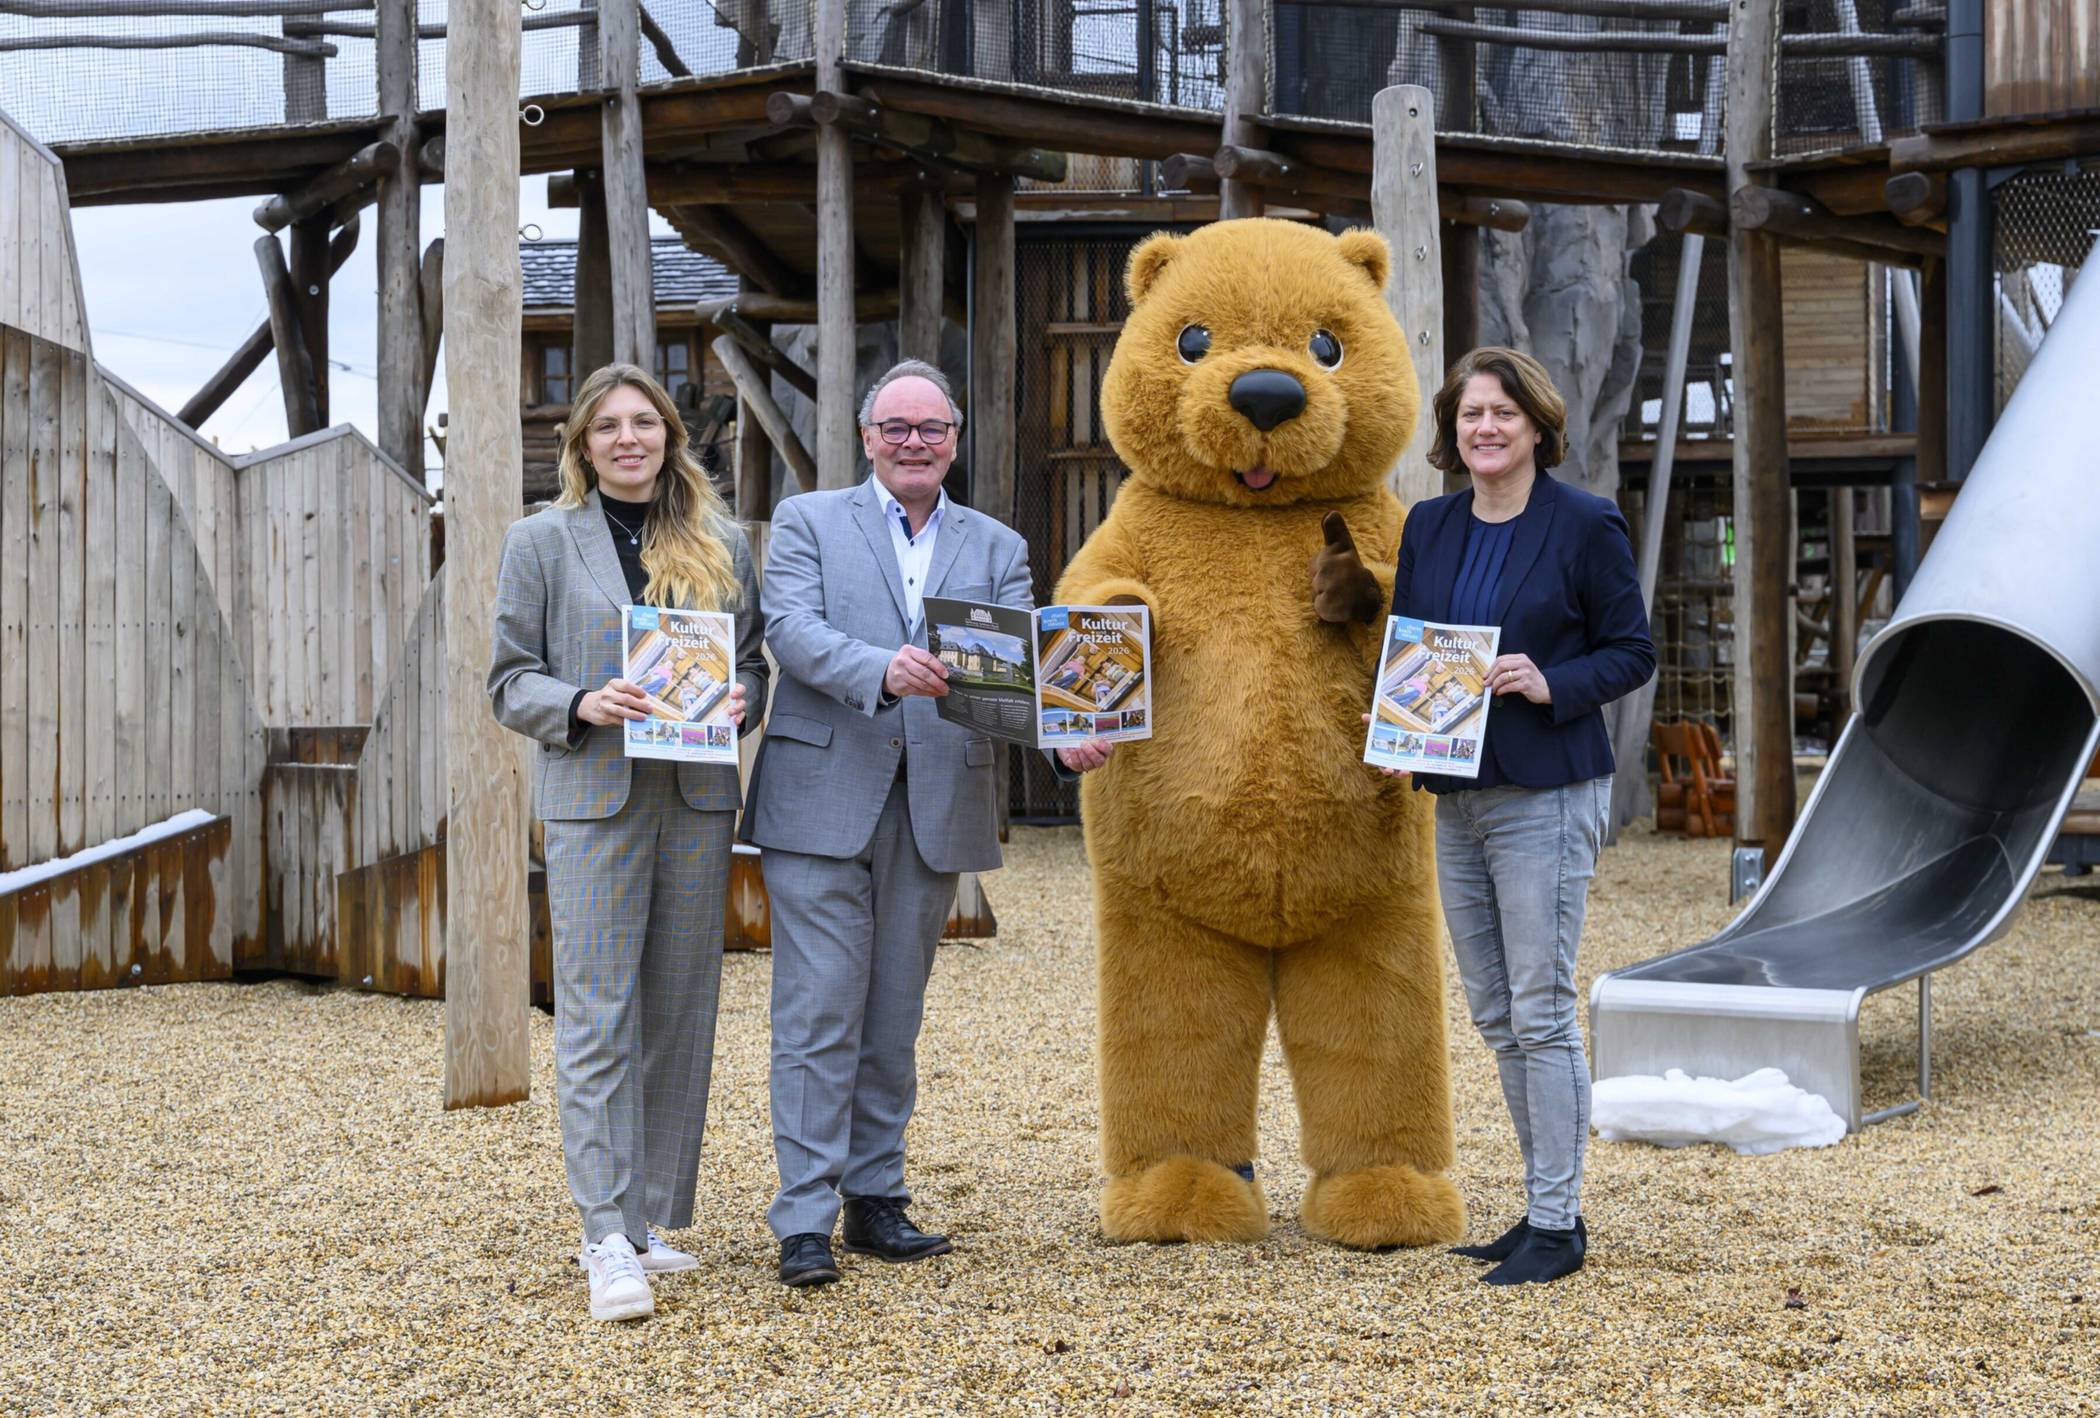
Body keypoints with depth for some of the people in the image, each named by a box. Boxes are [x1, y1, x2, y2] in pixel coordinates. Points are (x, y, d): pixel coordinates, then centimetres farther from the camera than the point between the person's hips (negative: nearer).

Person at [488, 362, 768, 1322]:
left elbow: (755, 660, 17)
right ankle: (608, 1240, -8)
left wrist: (741, 697, -6)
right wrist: (583, 705, -16)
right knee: (598, 1017, -8)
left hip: (699, 799, 3)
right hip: (594, 801, -3)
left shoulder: (723, 545, 12)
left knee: (680, 1012, 6)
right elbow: (510, 682, 4)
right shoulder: (543, 542, 6)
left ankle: (649, 1217, 15)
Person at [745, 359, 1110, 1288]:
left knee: (894, 1019, 11)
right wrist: (883, 669, -30)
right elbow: (792, 631, -11)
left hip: (935, 811, 3)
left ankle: (876, 1201, 21)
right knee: (818, 1016, -4)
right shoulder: (807, 521, 5)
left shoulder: (998, 549, 13)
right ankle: (805, 1220, -1)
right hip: (824, 801, -3)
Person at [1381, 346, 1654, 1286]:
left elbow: (1634, 651, -3)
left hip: (1545, 795, -7)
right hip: (1455, 799, 7)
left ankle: (1557, 1226, 1)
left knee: (1540, 1013, -6)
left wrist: (1550, 685, -20)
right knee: (1495, 1017, 11)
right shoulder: (1429, 528, 10)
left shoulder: (1585, 526, -6)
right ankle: (1545, 1203, 22)